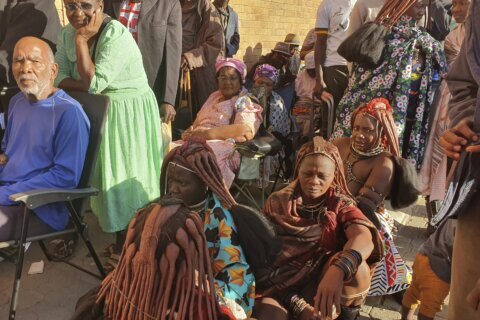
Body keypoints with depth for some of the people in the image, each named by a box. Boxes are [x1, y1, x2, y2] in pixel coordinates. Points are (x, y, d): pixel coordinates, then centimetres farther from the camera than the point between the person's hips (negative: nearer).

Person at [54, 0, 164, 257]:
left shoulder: (116, 35, -22)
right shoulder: (67, 33, 2)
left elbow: (93, 82, -25)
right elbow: (59, 76, -3)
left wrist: (82, 39, -22)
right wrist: (88, 87, -20)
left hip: (130, 115, -7)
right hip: (96, 112, 8)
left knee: (124, 176, 1)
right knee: (104, 173, 15)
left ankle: (129, 242, 18)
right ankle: (121, 239, 33)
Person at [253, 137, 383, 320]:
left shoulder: (341, 205, 2)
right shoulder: (277, 203, 4)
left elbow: (364, 238, -19)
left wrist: (337, 270, -42)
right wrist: (298, 305, -16)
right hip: (279, 285, -1)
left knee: (355, 267, -27)